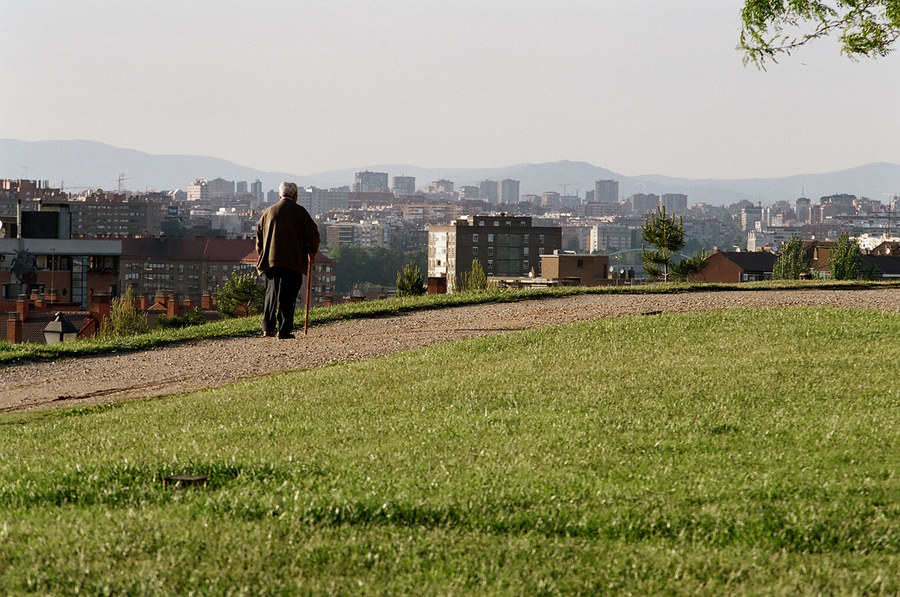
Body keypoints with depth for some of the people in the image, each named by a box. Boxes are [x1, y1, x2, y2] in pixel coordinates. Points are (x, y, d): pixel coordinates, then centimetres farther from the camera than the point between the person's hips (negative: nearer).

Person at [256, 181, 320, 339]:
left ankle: (268, 328, 10)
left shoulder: (268, 212, 9)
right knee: (288, 296, -2)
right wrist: (312, 252, 15)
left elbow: (259, 236, 13)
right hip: (294, 261, -3)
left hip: (271, 260, 3)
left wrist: (264, 256, 24)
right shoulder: (299, 211, 0)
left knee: (271, 294, 13)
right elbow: (313, 234, -1)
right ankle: (284, 330, -6)